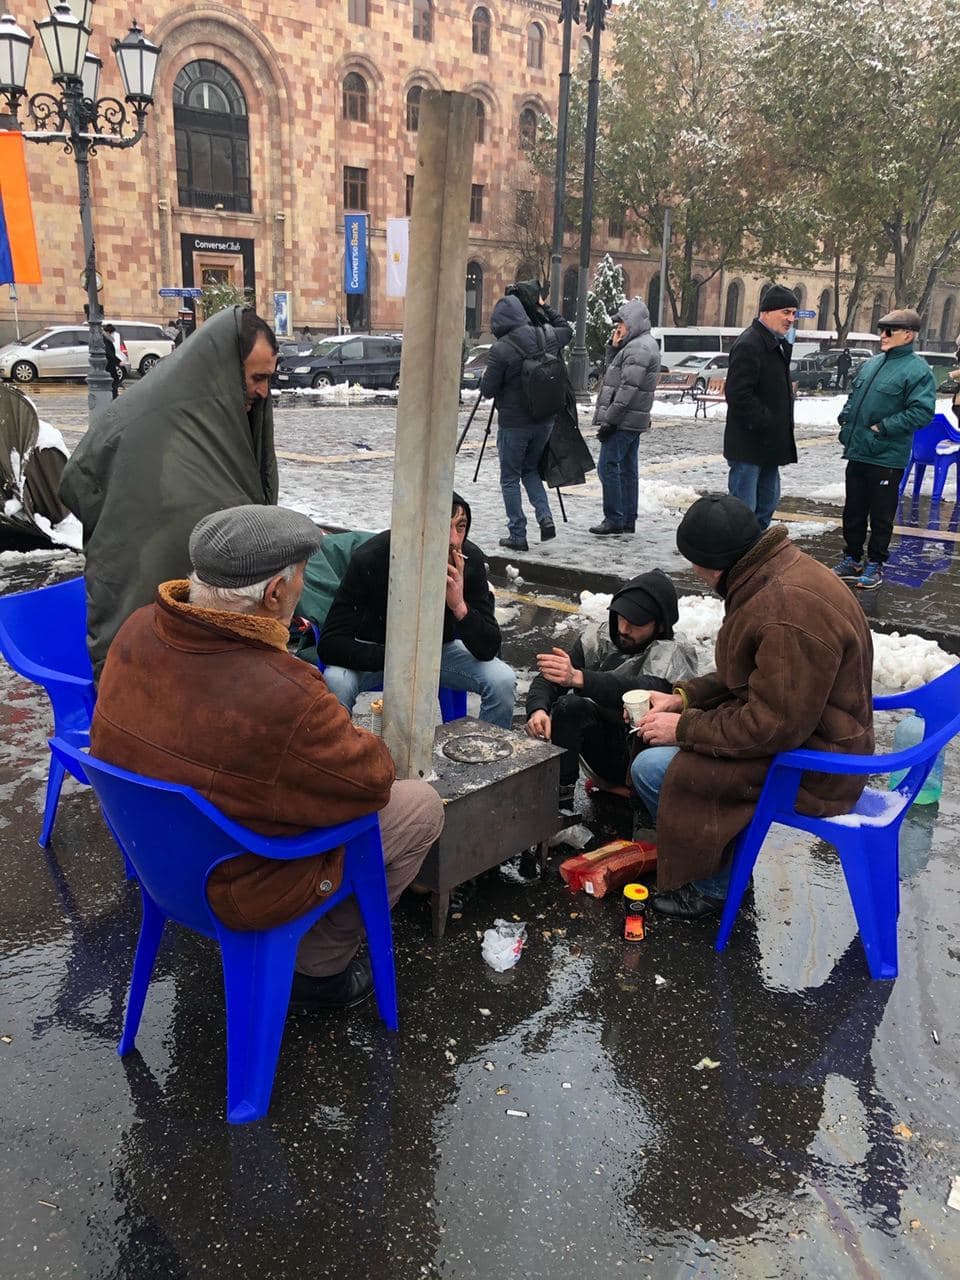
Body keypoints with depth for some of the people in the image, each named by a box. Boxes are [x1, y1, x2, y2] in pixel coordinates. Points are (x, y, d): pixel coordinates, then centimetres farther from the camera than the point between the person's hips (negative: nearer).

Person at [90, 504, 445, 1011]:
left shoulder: (138, 630, -14)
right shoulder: (283, 697, -38)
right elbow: (370, 781, -20)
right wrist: (360, 741, 1)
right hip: (241, 885, -7)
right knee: (422, 807, 8)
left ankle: (315, 954, 32)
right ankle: (317, 967, 20)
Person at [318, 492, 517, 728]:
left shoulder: (471, 560, -21)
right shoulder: (370, 559, -28)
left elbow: (488, 649, -19)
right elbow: (330, 644, -28)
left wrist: (460, 607, -38)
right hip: (376, 651, -2)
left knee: (503, 680, -20)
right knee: (336, 683, -32)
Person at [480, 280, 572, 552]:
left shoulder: (500, 350, -17)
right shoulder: (546, 336, -1)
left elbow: (487, 391, -11)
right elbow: (567, 329, 23)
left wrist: (485, 376, 9)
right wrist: (545, 308, 26)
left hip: (514, 423, -5)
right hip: (545, 419, 5)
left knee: (510, 478, 6)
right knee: (530, 469, 21)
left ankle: (518, 535, 7)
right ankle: (545, 518, 4)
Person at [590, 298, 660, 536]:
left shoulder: (638, 348, -15)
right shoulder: (643, 344, 18)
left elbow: (628, 389, -22)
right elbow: (613, 371, 23)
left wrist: (609, 420, -21)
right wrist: (614, 347, 7)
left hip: (623, 421, -10)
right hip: (633, 421, 10)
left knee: (608, 467, -8)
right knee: (626, 470, 12)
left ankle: (614, 519, -5)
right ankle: (628, 521, 16)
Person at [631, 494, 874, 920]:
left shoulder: (790, 612, -30)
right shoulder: (777, 573, 3)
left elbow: (775, 725, -28)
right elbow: (745, 674, 15)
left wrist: (685, 728, -17)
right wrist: (683, 697, 4)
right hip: (794, 724, 10)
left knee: (652, 769, -15)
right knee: (658, 739, 11)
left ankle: (709, 885, 7)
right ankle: (722, 854, 19)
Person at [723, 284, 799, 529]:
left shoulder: (778, 344, 17)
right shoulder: (749, 345, -16)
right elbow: (738, 394, -24)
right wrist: (766, 424, -20)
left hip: (770, 444, 11)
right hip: (749, 445, -10)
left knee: (768, 502, 18)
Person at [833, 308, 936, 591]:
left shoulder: (917, 370, -11)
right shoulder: (871, 364, 10)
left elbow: (922, 411, -19)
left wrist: (882, 427, -19)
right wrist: (846, 420, 6)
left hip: (887, 458, -7)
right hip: (857, 453, 7)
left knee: (881, 516, 5)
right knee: (853, 511, 15)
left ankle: (875, 565, 18)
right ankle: (852, 559, 28)